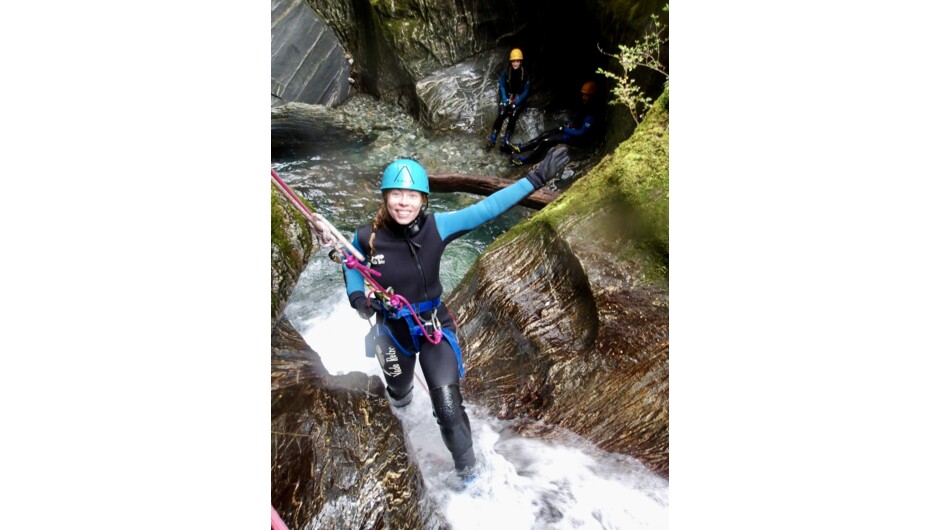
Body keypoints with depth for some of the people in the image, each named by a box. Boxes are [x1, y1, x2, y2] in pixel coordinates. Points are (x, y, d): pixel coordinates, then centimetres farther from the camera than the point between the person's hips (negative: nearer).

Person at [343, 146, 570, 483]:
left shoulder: (436, 227, -21)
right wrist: (356, 295, -10)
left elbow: (485, 209, -23)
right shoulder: (367, 237, -17)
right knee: (398, 393, 28)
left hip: (434, 326, -2)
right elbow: (351, 262, 6)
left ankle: (467, 471, 22)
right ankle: (401, 396, 70)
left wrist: (535, 179, -25)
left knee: (448, 407, -7)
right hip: (392, 330, 2)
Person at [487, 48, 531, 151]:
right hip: (508, 97, 1)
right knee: (501, 114, -26)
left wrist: (516, 102, -20)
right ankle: (492, 138, -27)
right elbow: (502, 86, -4)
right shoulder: (505, 73, -4)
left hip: (519, 99, -1)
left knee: (513, 116, -28)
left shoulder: (525, 75, -8)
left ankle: (506, 140, -32)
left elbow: (525, 91, -8)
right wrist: (504, 99, -19)